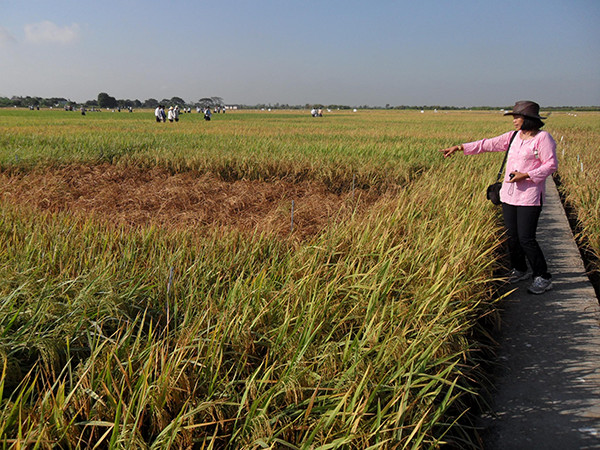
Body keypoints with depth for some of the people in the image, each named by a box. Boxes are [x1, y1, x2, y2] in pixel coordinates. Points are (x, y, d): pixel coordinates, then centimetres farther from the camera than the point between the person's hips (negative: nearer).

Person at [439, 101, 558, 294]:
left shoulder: (543, 137, -6)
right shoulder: (513, 136, 12)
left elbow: (551, 165, -8)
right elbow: (488, 144, 12)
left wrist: (526, 175, -19)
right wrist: (460, 147, 8)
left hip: (529, 196, -6)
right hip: (509, 194, 7)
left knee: (526, 239, -9)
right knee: (511, 236, 10)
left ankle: (543, 278, 6)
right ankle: (519, 270, 29)